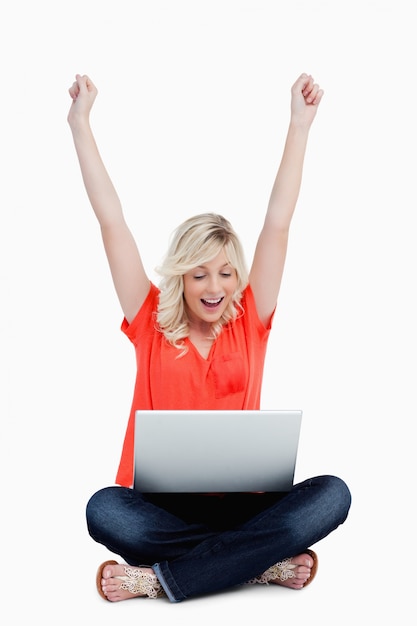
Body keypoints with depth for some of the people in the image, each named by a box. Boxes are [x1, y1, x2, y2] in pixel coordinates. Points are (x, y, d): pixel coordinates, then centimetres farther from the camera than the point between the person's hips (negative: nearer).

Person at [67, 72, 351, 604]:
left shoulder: (249, 324, 9)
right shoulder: (151, 324, 6)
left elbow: (278, 224, 7)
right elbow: (112, 222, 5)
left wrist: (300, 125, 6)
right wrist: (81, 123, 7)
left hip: (241, 502, 2)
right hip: (161, 506, -1)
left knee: (331, 495, -27)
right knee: (104, 510, -33)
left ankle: (159, 579, -26)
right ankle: (265, 564, -25)